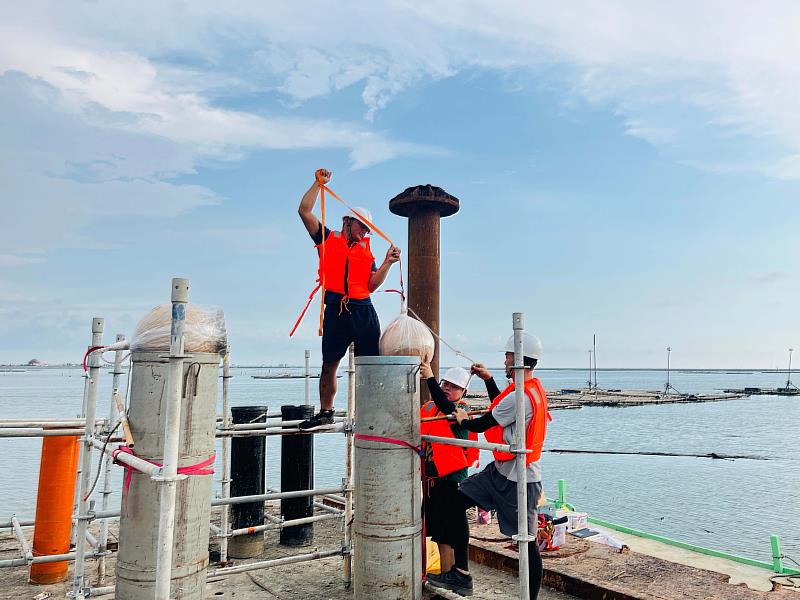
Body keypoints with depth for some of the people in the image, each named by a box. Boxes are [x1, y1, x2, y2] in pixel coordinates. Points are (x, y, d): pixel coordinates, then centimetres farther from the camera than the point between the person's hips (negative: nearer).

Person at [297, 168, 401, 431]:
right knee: (329, 364, 4)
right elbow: (304, 211, 4)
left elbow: (372, 284, 9)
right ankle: (325, 413, 17)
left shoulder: (366, 251, 19)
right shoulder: (327, 239, 13)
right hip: (335, 309, -2)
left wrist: (387, 263, -2)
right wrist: (319, 183, 8)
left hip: (364, 311, 2)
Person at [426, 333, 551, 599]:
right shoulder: (533, 388, 8)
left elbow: (480, 425, -14)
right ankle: (461, 575, 14)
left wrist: (463, 419, 7)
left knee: (528, 542, 4)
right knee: (457, 503, 7)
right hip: (500, 470, 10)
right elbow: (502, 410, 25)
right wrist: (487, 378, 22)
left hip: (518, 479, -10)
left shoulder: (520, 396, -24)